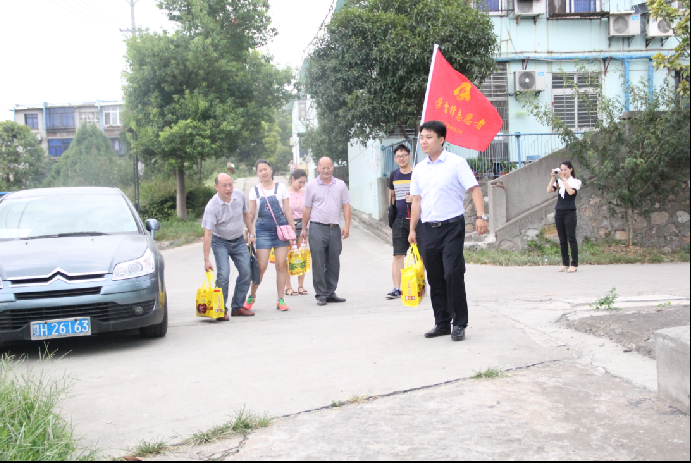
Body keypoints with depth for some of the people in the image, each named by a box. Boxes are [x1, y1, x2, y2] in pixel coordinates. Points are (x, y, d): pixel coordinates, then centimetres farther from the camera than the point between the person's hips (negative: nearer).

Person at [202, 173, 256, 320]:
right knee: (223, 275, -16)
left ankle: (237, 307, 13)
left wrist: (251, 233, 10)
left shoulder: (239, 195, -9)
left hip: (239, 241, 5)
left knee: (246, 273, 0)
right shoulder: (212, 207, -24)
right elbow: (208, 234, -27)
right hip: (220, 242, -5)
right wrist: (206, 260, -30)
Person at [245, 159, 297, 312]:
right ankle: (252, 296, 14)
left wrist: (293, 229, 4)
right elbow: (250, 213, 9)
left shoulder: (281, 188, 8)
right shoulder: (255, 190, 9)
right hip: (263, 230, 0)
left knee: (281, 264, -2)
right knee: (261, 266, -6)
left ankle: (280, 299, 7)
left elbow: (287, 210, 9)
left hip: (281, 228, 0)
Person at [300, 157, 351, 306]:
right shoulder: (311, 186, 5)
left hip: (335, 228, 3)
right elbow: (307, 209, 8)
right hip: (317, 227, -2)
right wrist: (304, 229, 7)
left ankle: (331, 293, 16)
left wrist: (347, 226, -1)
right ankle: (321, 294, 2)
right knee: (318, 263, -4)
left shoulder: (340, 185, 10)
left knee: (333, 263, 7)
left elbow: (346, 206, 9)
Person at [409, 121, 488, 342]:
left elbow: (474, 189, -7)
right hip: (428, 229, 5)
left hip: (452, 226, -5)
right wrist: (412, 229, 14)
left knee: (453, 274, -11)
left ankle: (459, 324, 1)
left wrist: (481, 216, -19)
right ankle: (442, 323, 18)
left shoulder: (456, 163, -3)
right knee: (435, 278, 8)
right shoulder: (419, 169, 13)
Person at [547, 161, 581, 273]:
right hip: (559, 212, 5)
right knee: (562, 240, 7)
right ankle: (565, 264, 12)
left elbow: (571, 192, -19)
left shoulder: (575, 181, 0)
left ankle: (574, 265, -3)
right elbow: (549, 190, -2)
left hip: (570, 213, -5)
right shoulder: (559, 181, 12)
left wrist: (563, 179, -16)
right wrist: (553, 177, -7)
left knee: (571, 239, -5)